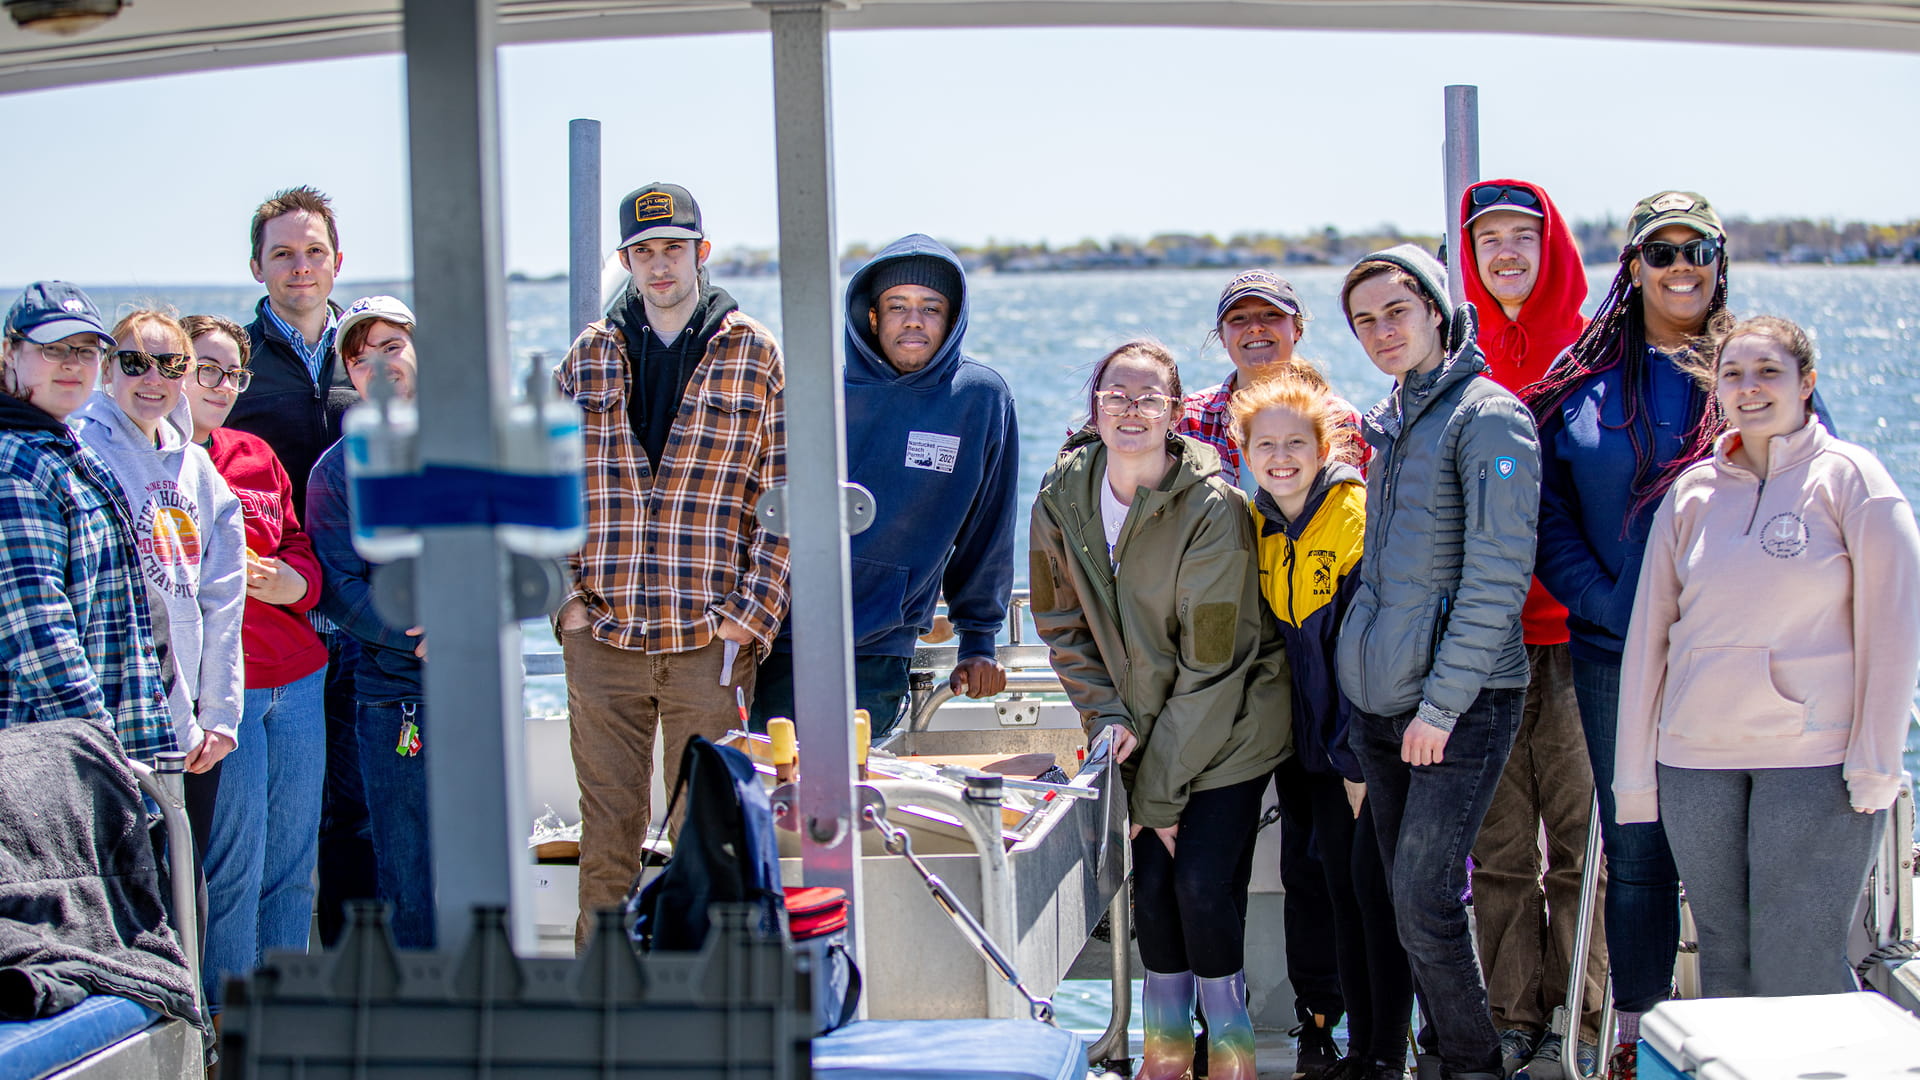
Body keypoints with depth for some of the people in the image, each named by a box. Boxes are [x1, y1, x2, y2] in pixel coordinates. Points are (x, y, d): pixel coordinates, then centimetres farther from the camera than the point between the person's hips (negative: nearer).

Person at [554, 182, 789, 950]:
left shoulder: (754, 355, 3)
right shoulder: (589, 356, 10)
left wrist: (755, 611, -7)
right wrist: (562, 594, 1)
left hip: (710, 638, -2)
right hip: (602, 636, 2)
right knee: (606, 828, 7)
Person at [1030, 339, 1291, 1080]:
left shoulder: (1212, 508, -21)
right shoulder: (1063, 498, -6)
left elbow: (1210, 665, -19)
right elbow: (1063, 624, 7)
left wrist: (1160, 795, -17)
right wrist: (1106, 716, -8)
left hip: (1228, 725, -4)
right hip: (1145, 728, 4)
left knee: (1202, 881, -12)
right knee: (1151, 880, -3)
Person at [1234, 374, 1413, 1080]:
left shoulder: (1356, 517, -15)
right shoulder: (1256, 526, 6)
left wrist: (1359, 755, -16)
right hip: (1320, 745, 6)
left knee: (1375, 884, -4)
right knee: (1342, 887, 9)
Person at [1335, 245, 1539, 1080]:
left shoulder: (1488, 416, -9)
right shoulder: (1386, 423, 15)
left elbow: (1496, 576, -15)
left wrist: (1441, 702, -16)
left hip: (1460, 702, -8)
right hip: (1378, 698, 8)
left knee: (1425, 903, -11)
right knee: (1406, 900, 9)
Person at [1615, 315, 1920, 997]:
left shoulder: (1847, 478, -1)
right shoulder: (1690, 494, 10)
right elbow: (1647, 636, 12)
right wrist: (1634, 772, 10)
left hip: (1817, 761, -4)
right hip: (1696, 762, 4)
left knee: (1797, 974, -7)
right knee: (1724, 963, 7)